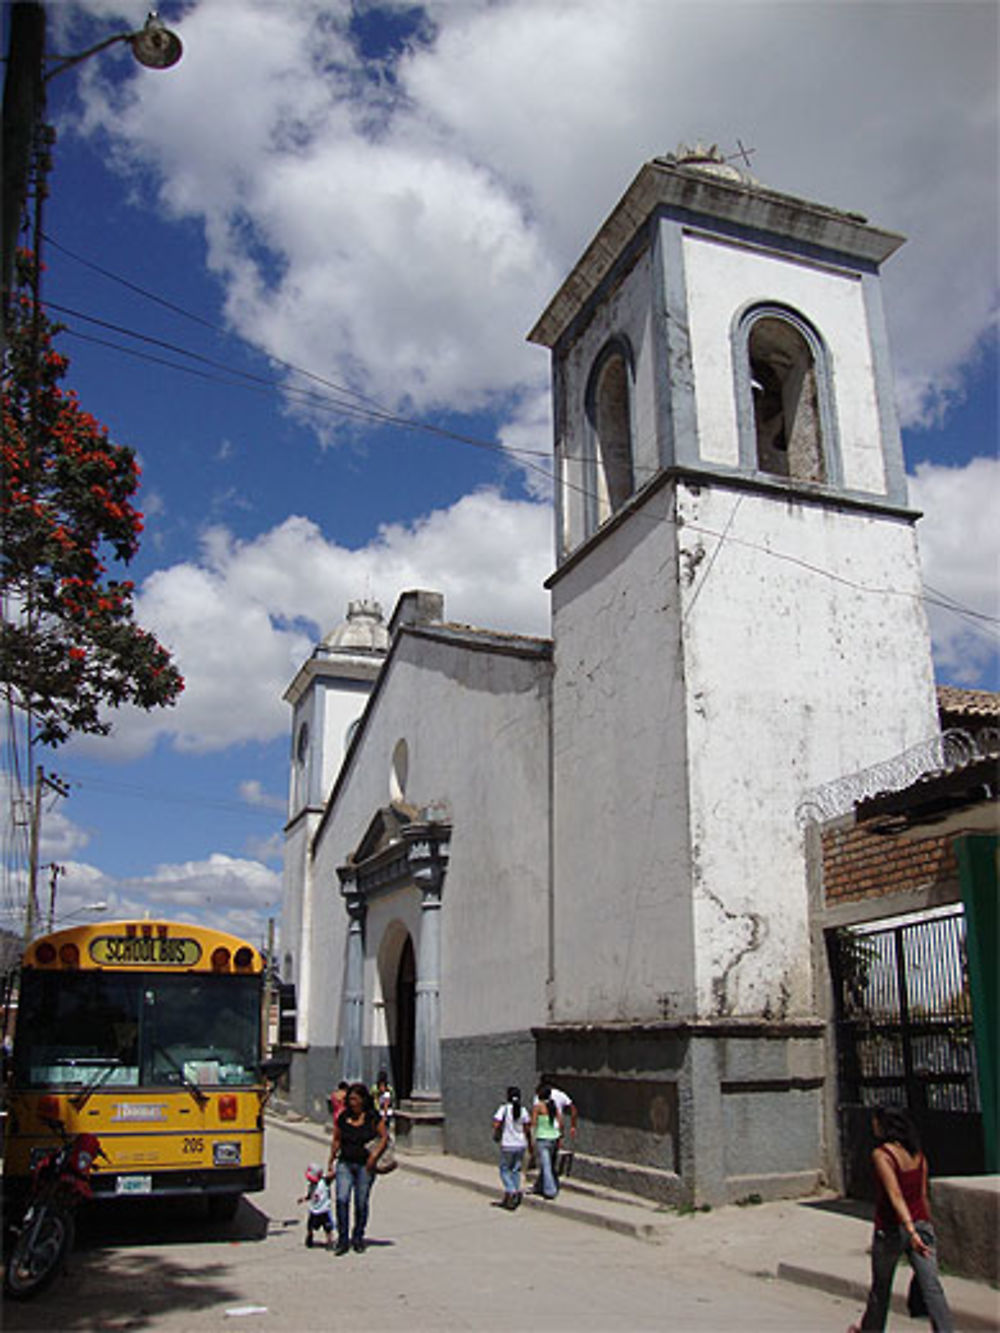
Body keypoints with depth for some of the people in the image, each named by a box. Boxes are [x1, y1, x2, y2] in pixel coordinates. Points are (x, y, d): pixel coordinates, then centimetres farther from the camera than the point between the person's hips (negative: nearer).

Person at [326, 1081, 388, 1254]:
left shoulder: (373, 1117, -4)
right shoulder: (343, 1117, 4)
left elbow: (384, 1137, 0)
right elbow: (336, 1140, 13)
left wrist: (374, 1155, -11)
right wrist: (331, 1161, 11)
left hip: (364, 1165, -2)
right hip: (345, 1163, 2)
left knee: (361, 1202, 4)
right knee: (342, 1199, -11)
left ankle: (358, 1238, 22)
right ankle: (342, 1239, 0)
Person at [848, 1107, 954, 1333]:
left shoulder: (881, 1155, -15)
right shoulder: (918, 1154, 5)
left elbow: (895, 1195, -24)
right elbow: (923, 1194, 11)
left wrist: (911, 1231, -29)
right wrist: (923, 1227, 19)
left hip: (892, 1228, -5)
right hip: (921, 1223, 5)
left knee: (881, 1287, 15)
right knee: (932, 1287, 0)